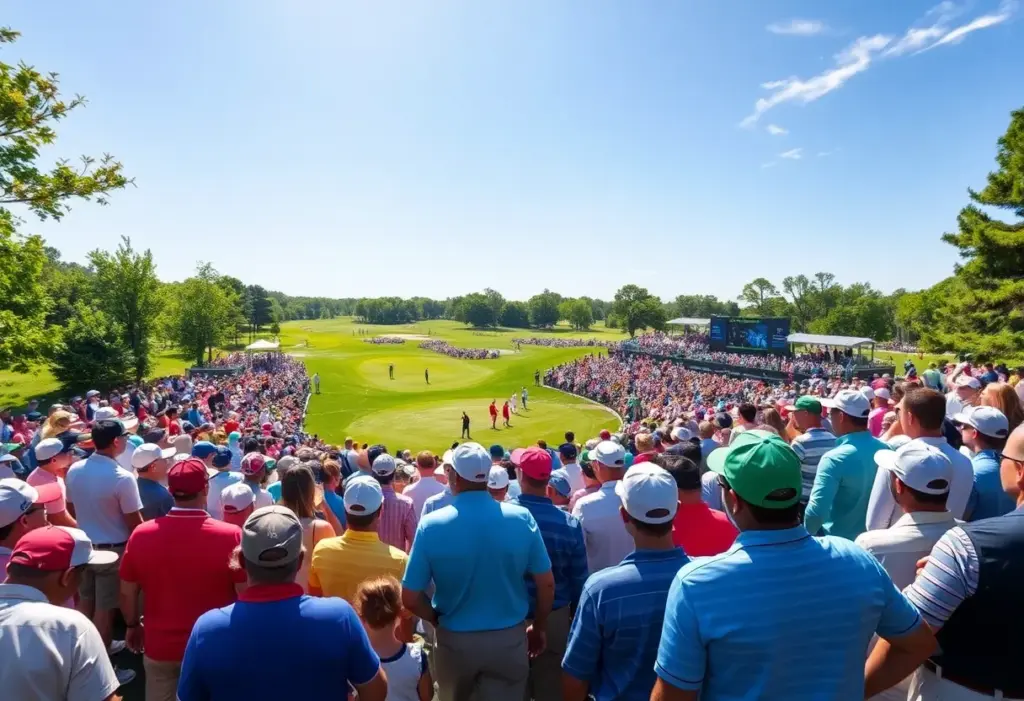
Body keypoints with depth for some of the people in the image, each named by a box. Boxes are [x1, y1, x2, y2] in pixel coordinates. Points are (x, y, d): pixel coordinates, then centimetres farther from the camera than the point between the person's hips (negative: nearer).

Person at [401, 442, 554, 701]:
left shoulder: (432, 525, -16)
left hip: (455, 640, 1)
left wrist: (438, 621, 7)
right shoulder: (522, 518, -13)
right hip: (509, 639, -1)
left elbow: (410, 599, -11)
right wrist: (539, 628, 10)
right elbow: (546, 584, -6)